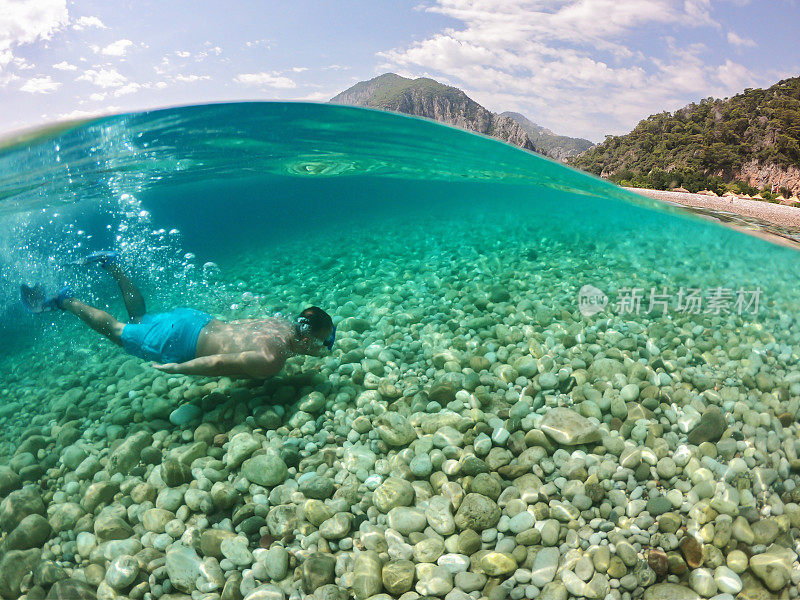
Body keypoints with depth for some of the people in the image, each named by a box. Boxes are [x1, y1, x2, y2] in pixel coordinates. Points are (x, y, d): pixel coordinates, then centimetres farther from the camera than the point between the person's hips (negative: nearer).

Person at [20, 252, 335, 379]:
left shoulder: (282, 322, -4)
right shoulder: (271, 361, -31)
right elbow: (218, 363, -30)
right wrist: (173, 369, -18)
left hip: (197, 321, 7)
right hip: (181, 341, -7)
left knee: (140, 320, 31)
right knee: (118, 331, 15)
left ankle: (112, 264, 36)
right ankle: (64, 300, 26)